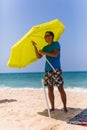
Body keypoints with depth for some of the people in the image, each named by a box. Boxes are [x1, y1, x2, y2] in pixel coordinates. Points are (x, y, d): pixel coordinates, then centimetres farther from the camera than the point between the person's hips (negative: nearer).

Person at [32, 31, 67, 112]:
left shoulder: (56, 44, -1)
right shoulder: (45, 48, 16)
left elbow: (55, 54, -16)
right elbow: (38, 57, 11)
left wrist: (44, 53, -14)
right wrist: (35, 46, 4)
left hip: (56, 70, -6)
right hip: (47, 71, 6)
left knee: (61, 89, -5)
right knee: (50, 90, 5)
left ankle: (65, 107, 4)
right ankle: (52, 107, 14)